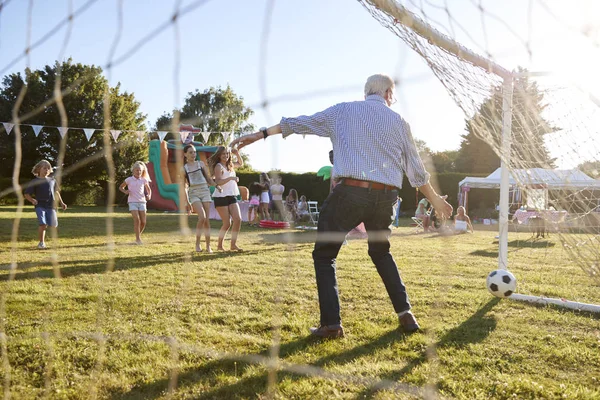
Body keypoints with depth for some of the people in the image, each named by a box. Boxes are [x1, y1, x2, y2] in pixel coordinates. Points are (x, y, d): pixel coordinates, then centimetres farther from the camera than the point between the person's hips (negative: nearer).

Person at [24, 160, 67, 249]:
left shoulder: (52, 180, 15)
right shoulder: (35, 181, 3)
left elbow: (56, 192, 28)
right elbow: (27, 194, 3)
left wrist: (61, 203, 24)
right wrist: (32, 200, -17)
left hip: (51, 206, 4)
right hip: (40, 206, -3)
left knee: (54, 226, -4)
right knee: (43, 224, -18)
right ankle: (41, 243, -3)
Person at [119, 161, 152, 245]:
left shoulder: (144, 180, 7)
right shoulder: (129, 180, 1)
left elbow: (148, 189, 21)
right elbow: (120, 187, 13)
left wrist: (149, 195, 0)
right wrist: (125, 191, -9)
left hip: (142, 202, 3)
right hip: (132, 202, -3)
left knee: (143, 222, -1)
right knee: (137, 220, -18)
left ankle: (138, 236, 23)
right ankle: (138, 239, -13)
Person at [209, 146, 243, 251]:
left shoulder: (230, 165, 14)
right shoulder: (218, 166, -9)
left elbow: (240, 163, 33)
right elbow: (218, 182, -22)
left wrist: (237, 154, 14)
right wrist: (230, 178, -36)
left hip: (232, 196, 7)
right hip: (221, 197, -7)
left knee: (238, 219, -7)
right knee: (227, 223, -7)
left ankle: (233, 244, -1)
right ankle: (219, 245, 9)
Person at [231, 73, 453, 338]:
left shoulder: (343, 111, 9)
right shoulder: (398, 122, 14)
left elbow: (300, 123, 9)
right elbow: (417, 172, 16)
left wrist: (261, 134, 15)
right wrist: (436, 200, 29)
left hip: (350, 191, -3)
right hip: (386, 197, 3)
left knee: (324, 255, 8)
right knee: (381, 253, 26)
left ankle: (331, 324, -2)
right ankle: (405, 315, 20)